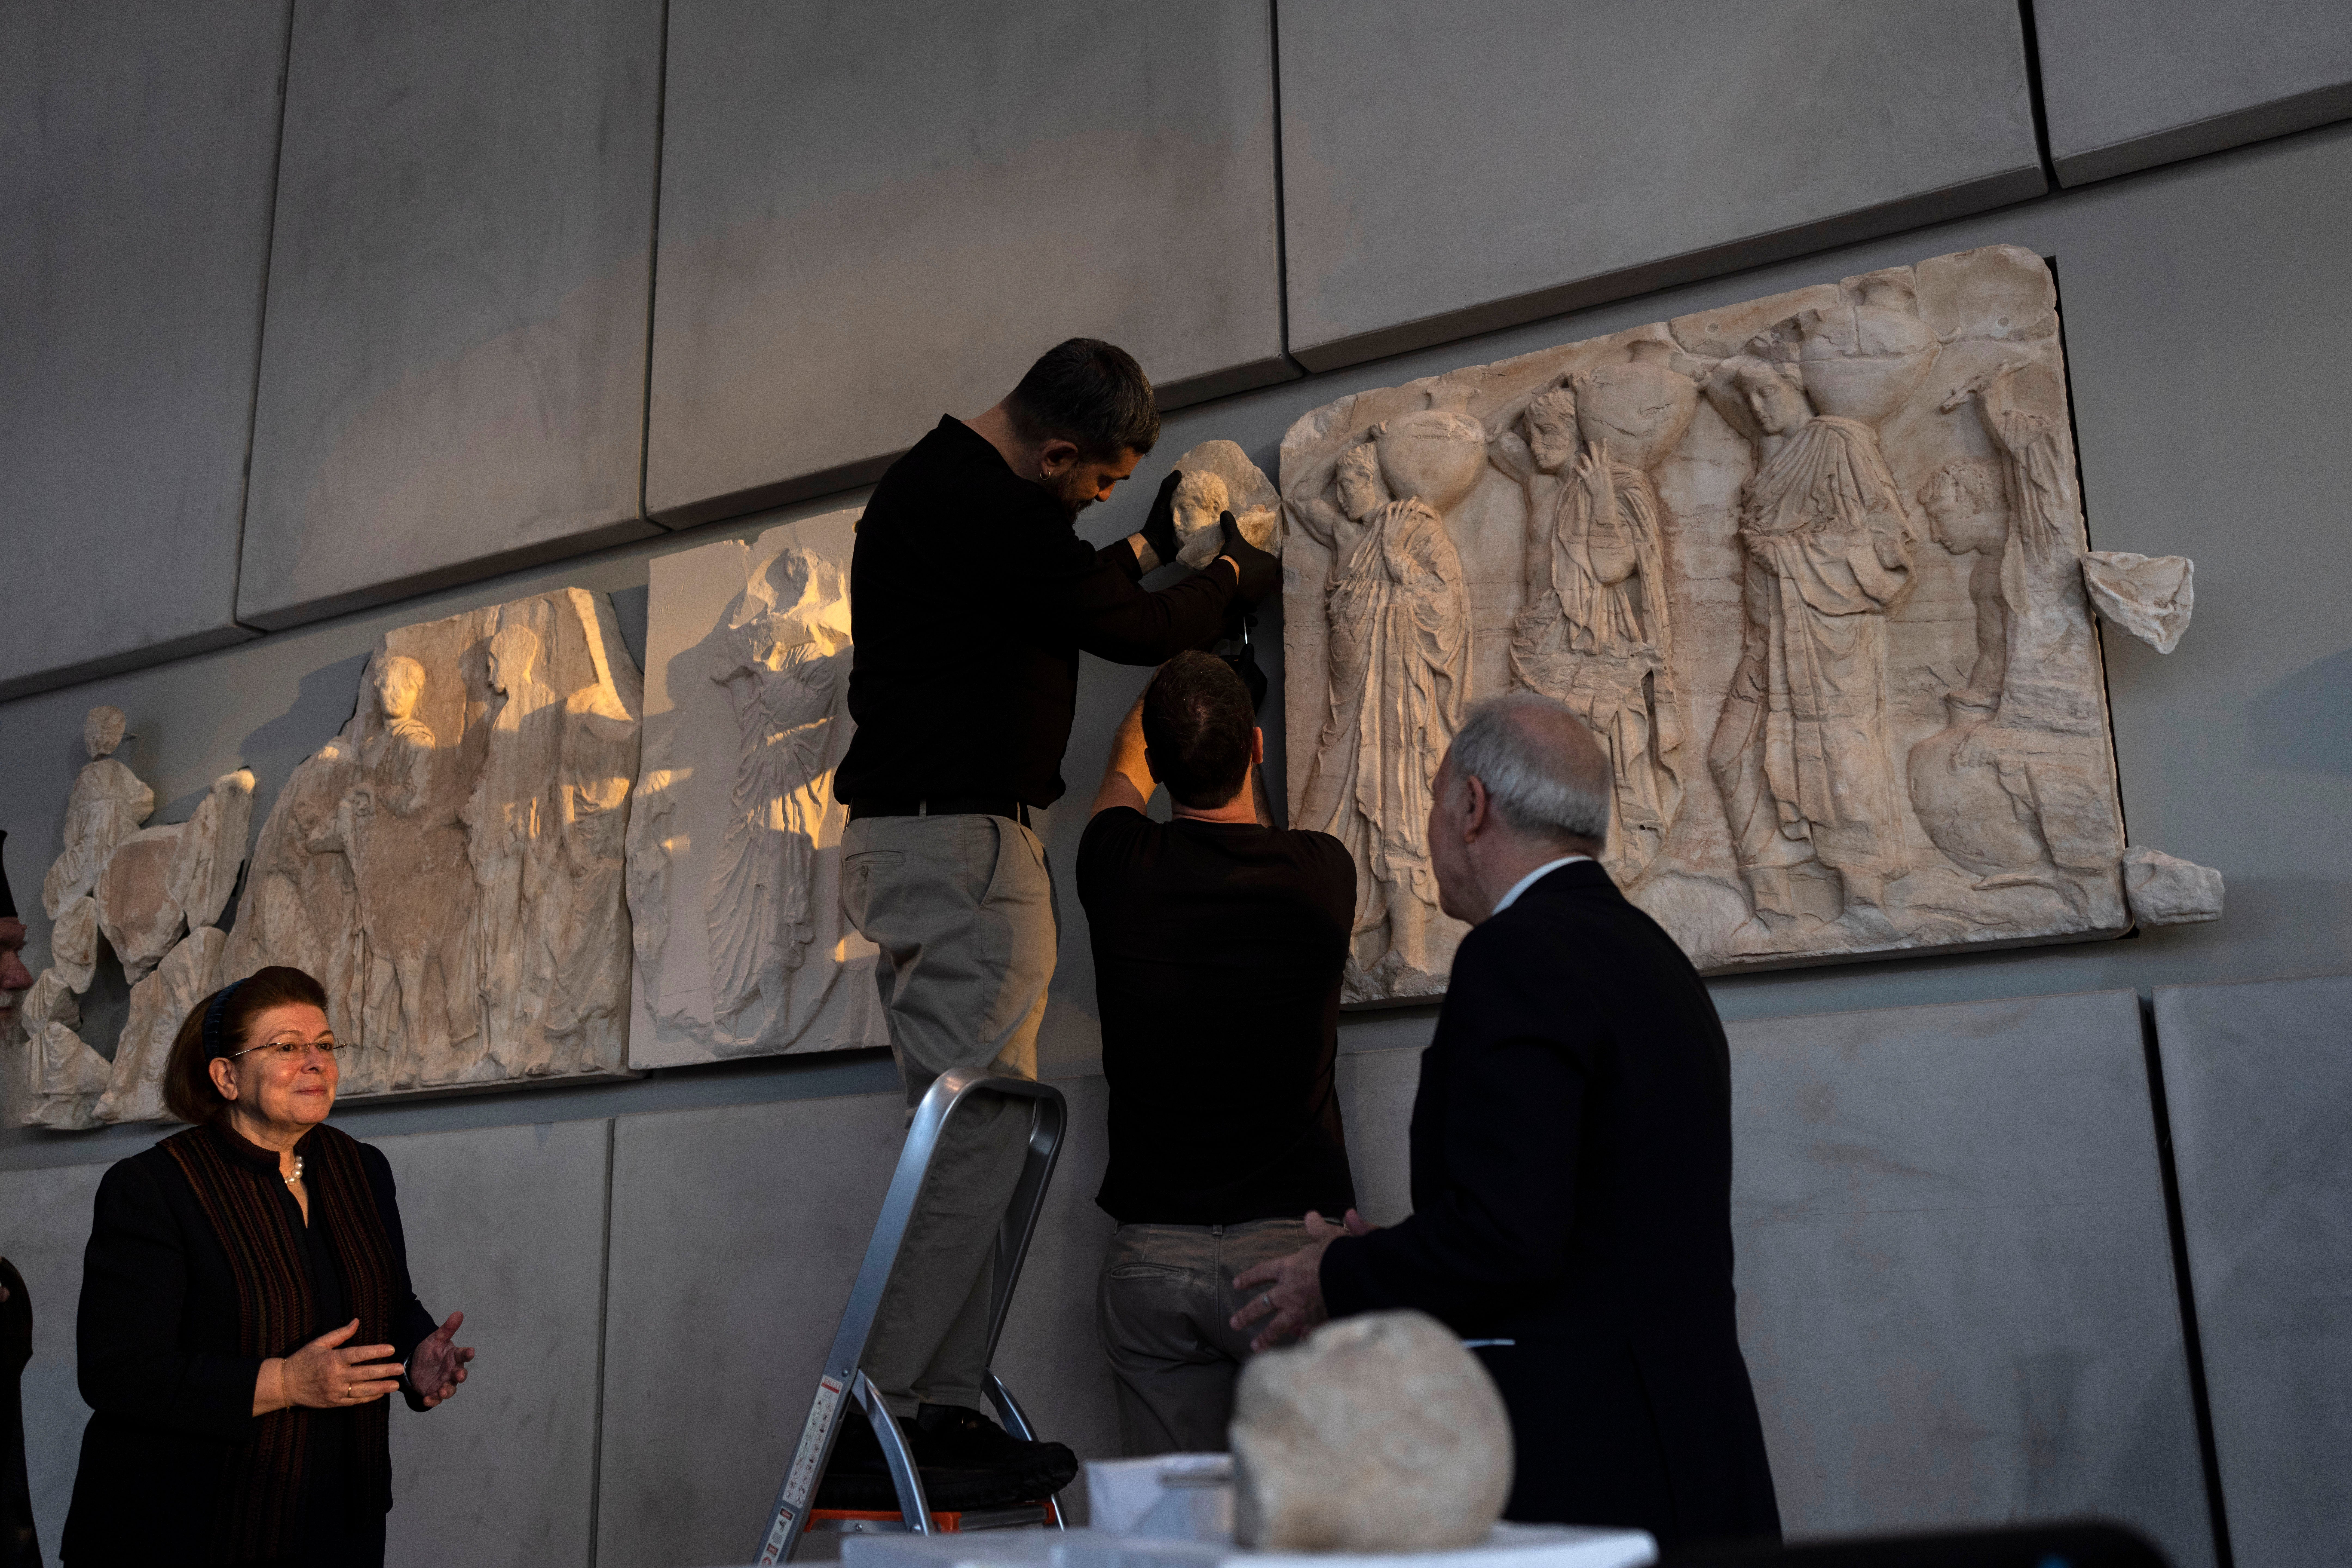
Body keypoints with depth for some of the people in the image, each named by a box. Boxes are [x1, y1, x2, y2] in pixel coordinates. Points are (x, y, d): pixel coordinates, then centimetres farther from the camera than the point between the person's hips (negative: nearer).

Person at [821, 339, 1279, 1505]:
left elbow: (1056, 606, 31)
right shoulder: (987, 509, -15)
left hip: (901, 840, 11)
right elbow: (1131, 632, -8)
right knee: (983, 1132, -10)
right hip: (965, 839, -11)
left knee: (959, 1138, 9)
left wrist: (1149, 545, 28)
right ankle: (886, 1408, -9)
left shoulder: (933, 484, 19)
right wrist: (1237, 578, 10)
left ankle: (938, 1411, 10)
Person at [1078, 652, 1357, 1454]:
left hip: (1149, 1258, 1)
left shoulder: (1120, 868, -4)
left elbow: (1126, 766, 21)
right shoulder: (1322, 872, -5)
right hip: (1291, 1240, -1)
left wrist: (1171, 681, 40)